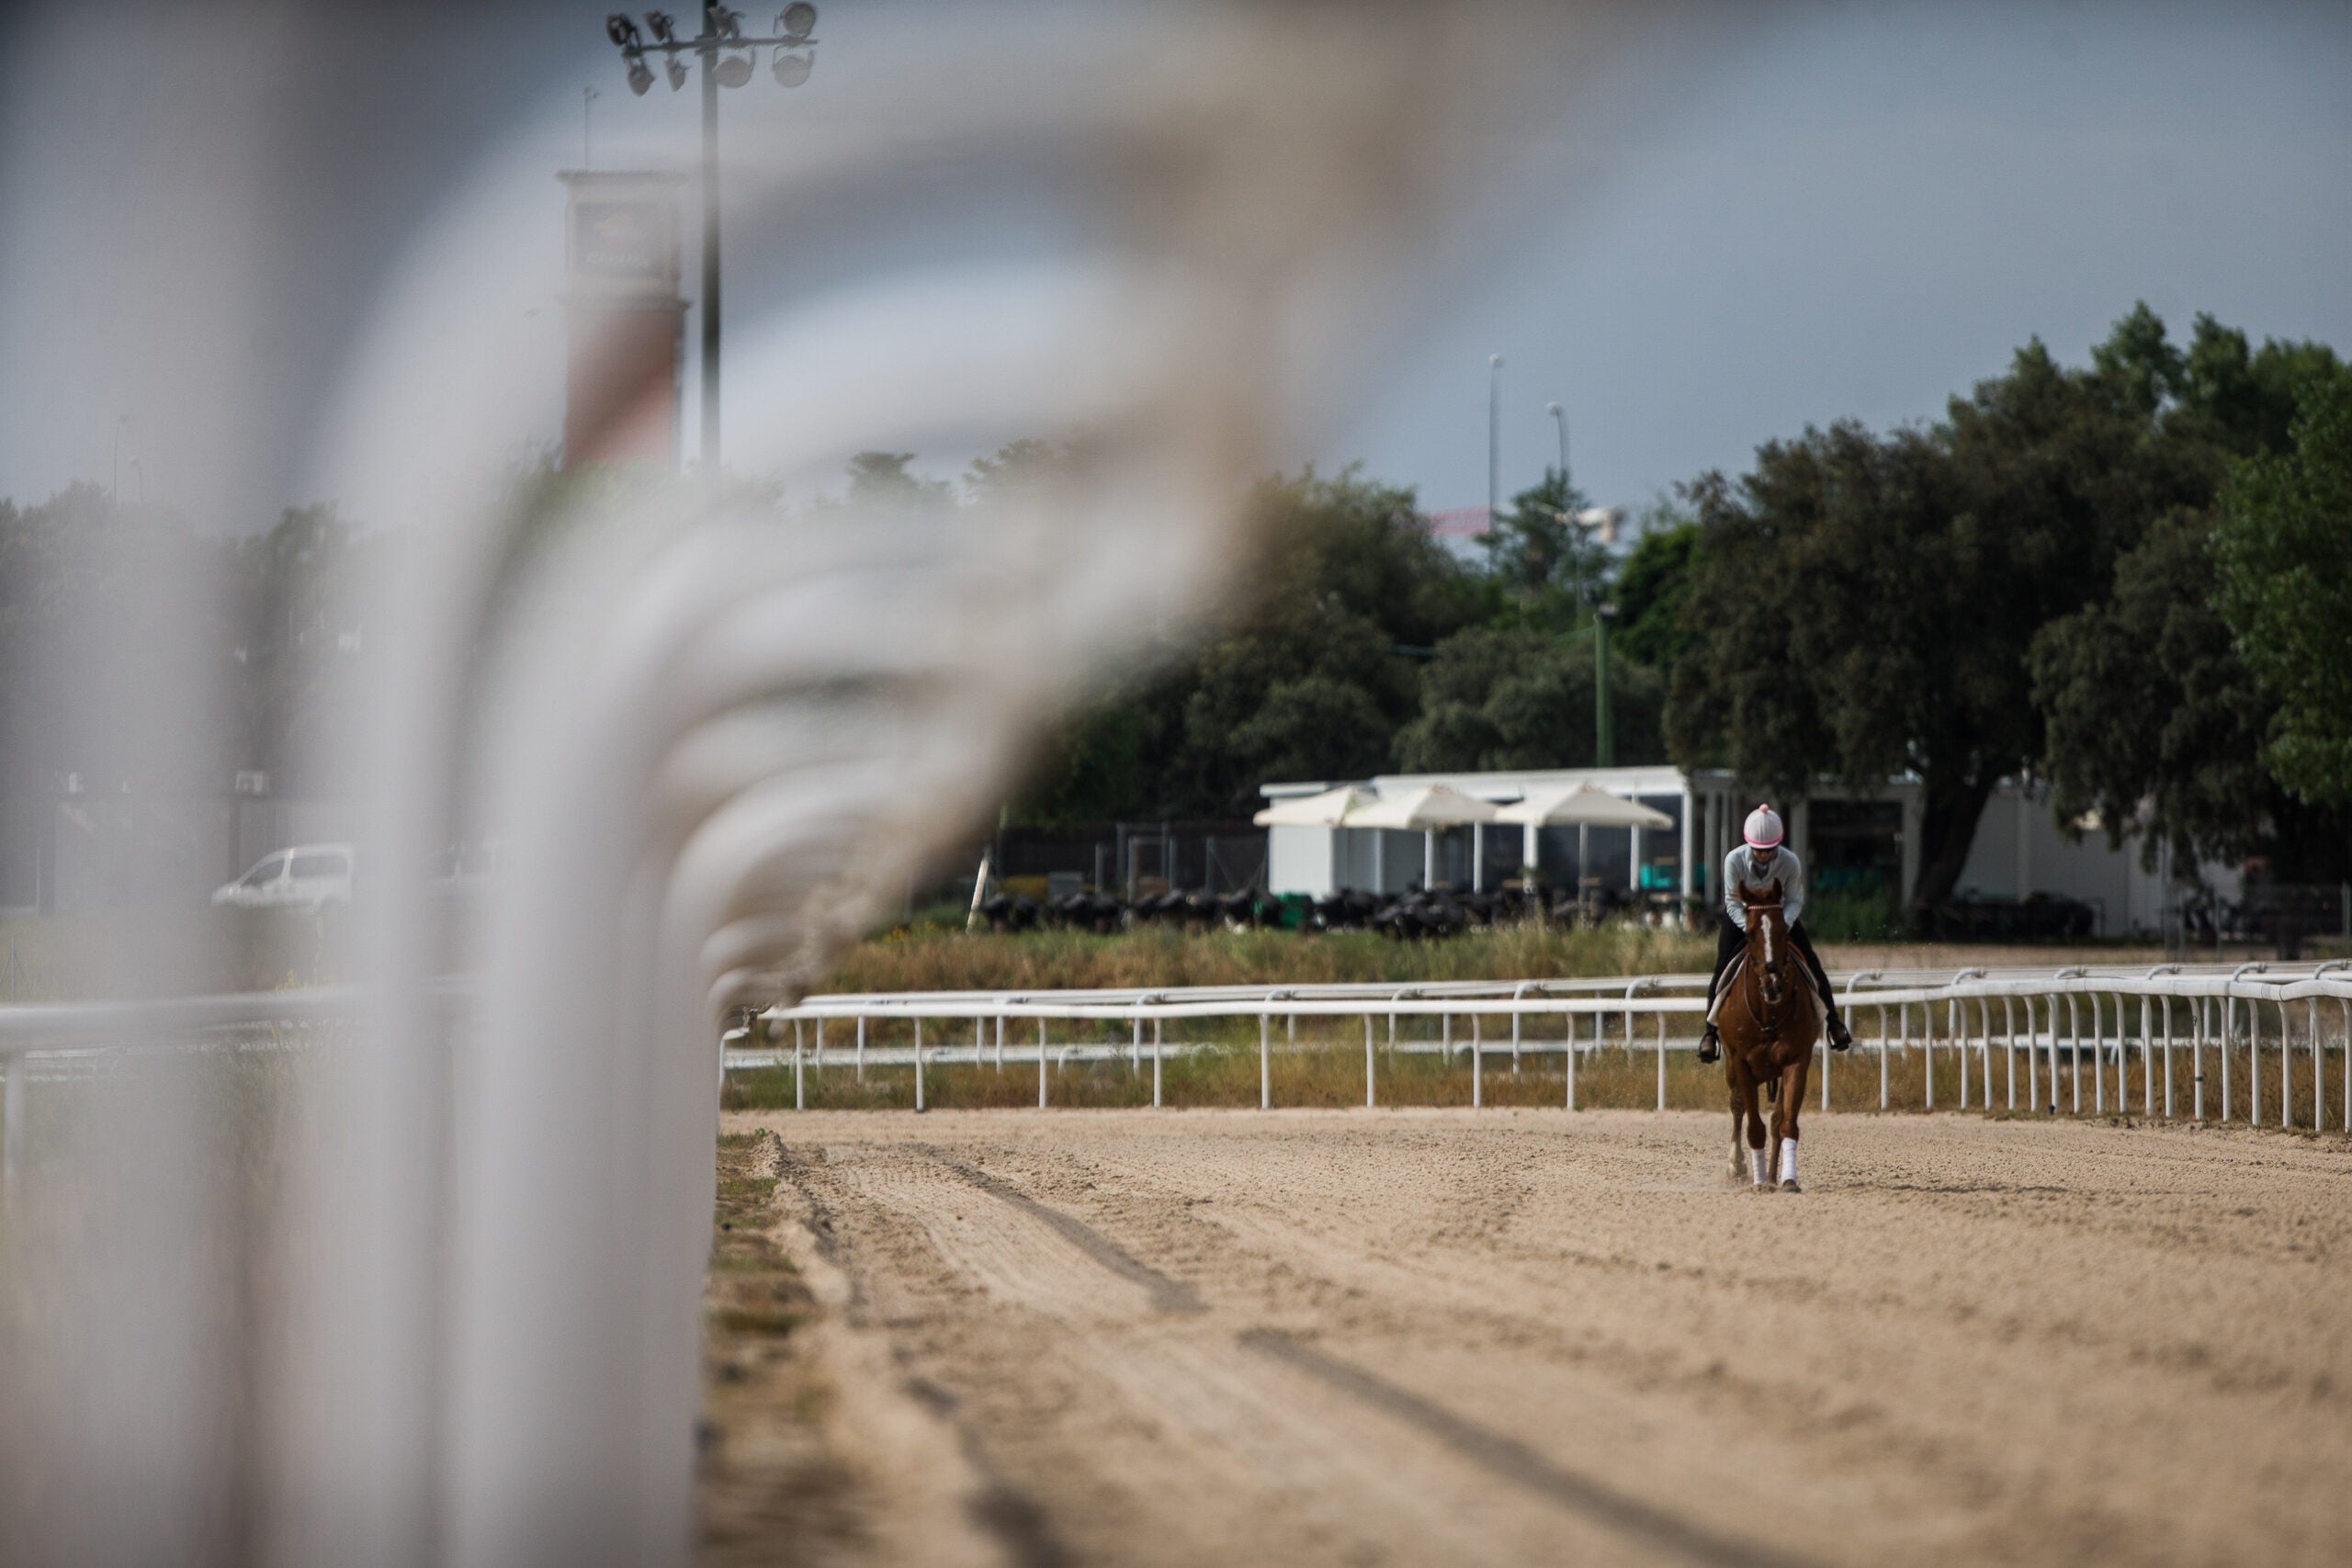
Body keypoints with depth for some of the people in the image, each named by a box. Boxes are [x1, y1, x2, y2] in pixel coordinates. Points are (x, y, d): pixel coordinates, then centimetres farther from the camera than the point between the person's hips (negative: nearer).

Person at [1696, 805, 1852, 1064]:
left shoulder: (1790, 862, -26)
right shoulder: (1734, 860, -28)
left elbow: (1795, 901, -16)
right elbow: (1732, 902, -21)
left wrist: (1783, 925, -34)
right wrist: (1749, 927, -35)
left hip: (1780, 916, 1)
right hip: (1742, 915, -1)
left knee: (1812, 963, -8)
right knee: (1722, 968, -14)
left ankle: (1833, 1022, 5)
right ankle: (1711, 1031, -4)